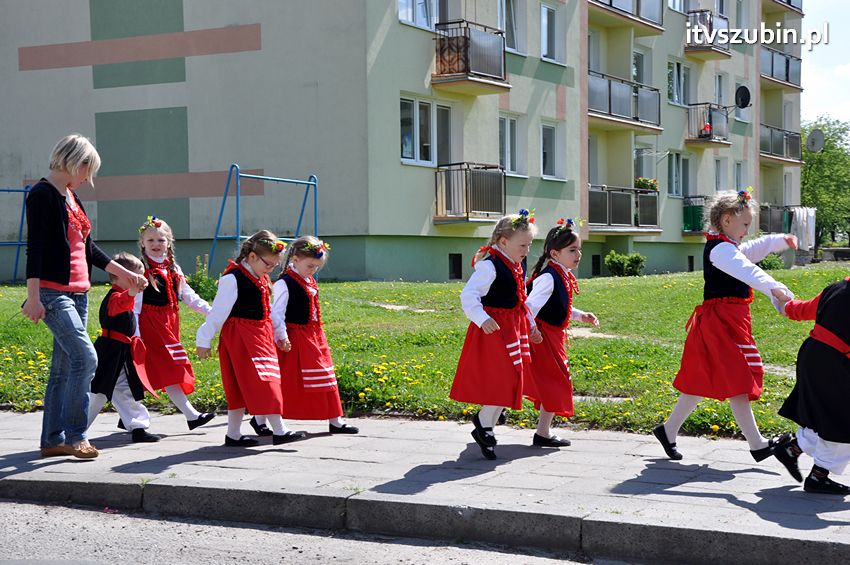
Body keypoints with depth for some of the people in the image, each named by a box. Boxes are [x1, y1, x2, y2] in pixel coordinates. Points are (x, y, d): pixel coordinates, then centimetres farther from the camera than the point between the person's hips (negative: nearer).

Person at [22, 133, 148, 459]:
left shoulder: (72, 197, 17)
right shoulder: (42, 194, -8)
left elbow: (87, 248, 24)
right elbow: (34, 247, -15)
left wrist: (122, 272, 26)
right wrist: (33, 296, -21)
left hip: (78, 293, 9)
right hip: (52, 293, -9)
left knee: (63, 368, 9)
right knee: (85, 357, -17)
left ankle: (53, 440, 14)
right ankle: (75, 436, -9)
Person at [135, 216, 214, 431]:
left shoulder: (173, 269, 14)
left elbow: (189, 296, 17)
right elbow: (134, 304, -10)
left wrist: (212, 312, 9)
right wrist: (135, 334, -17)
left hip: (168, 324, 7)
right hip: (150, 324, -7)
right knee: (168, 368, -11)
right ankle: (191, 415, -11)